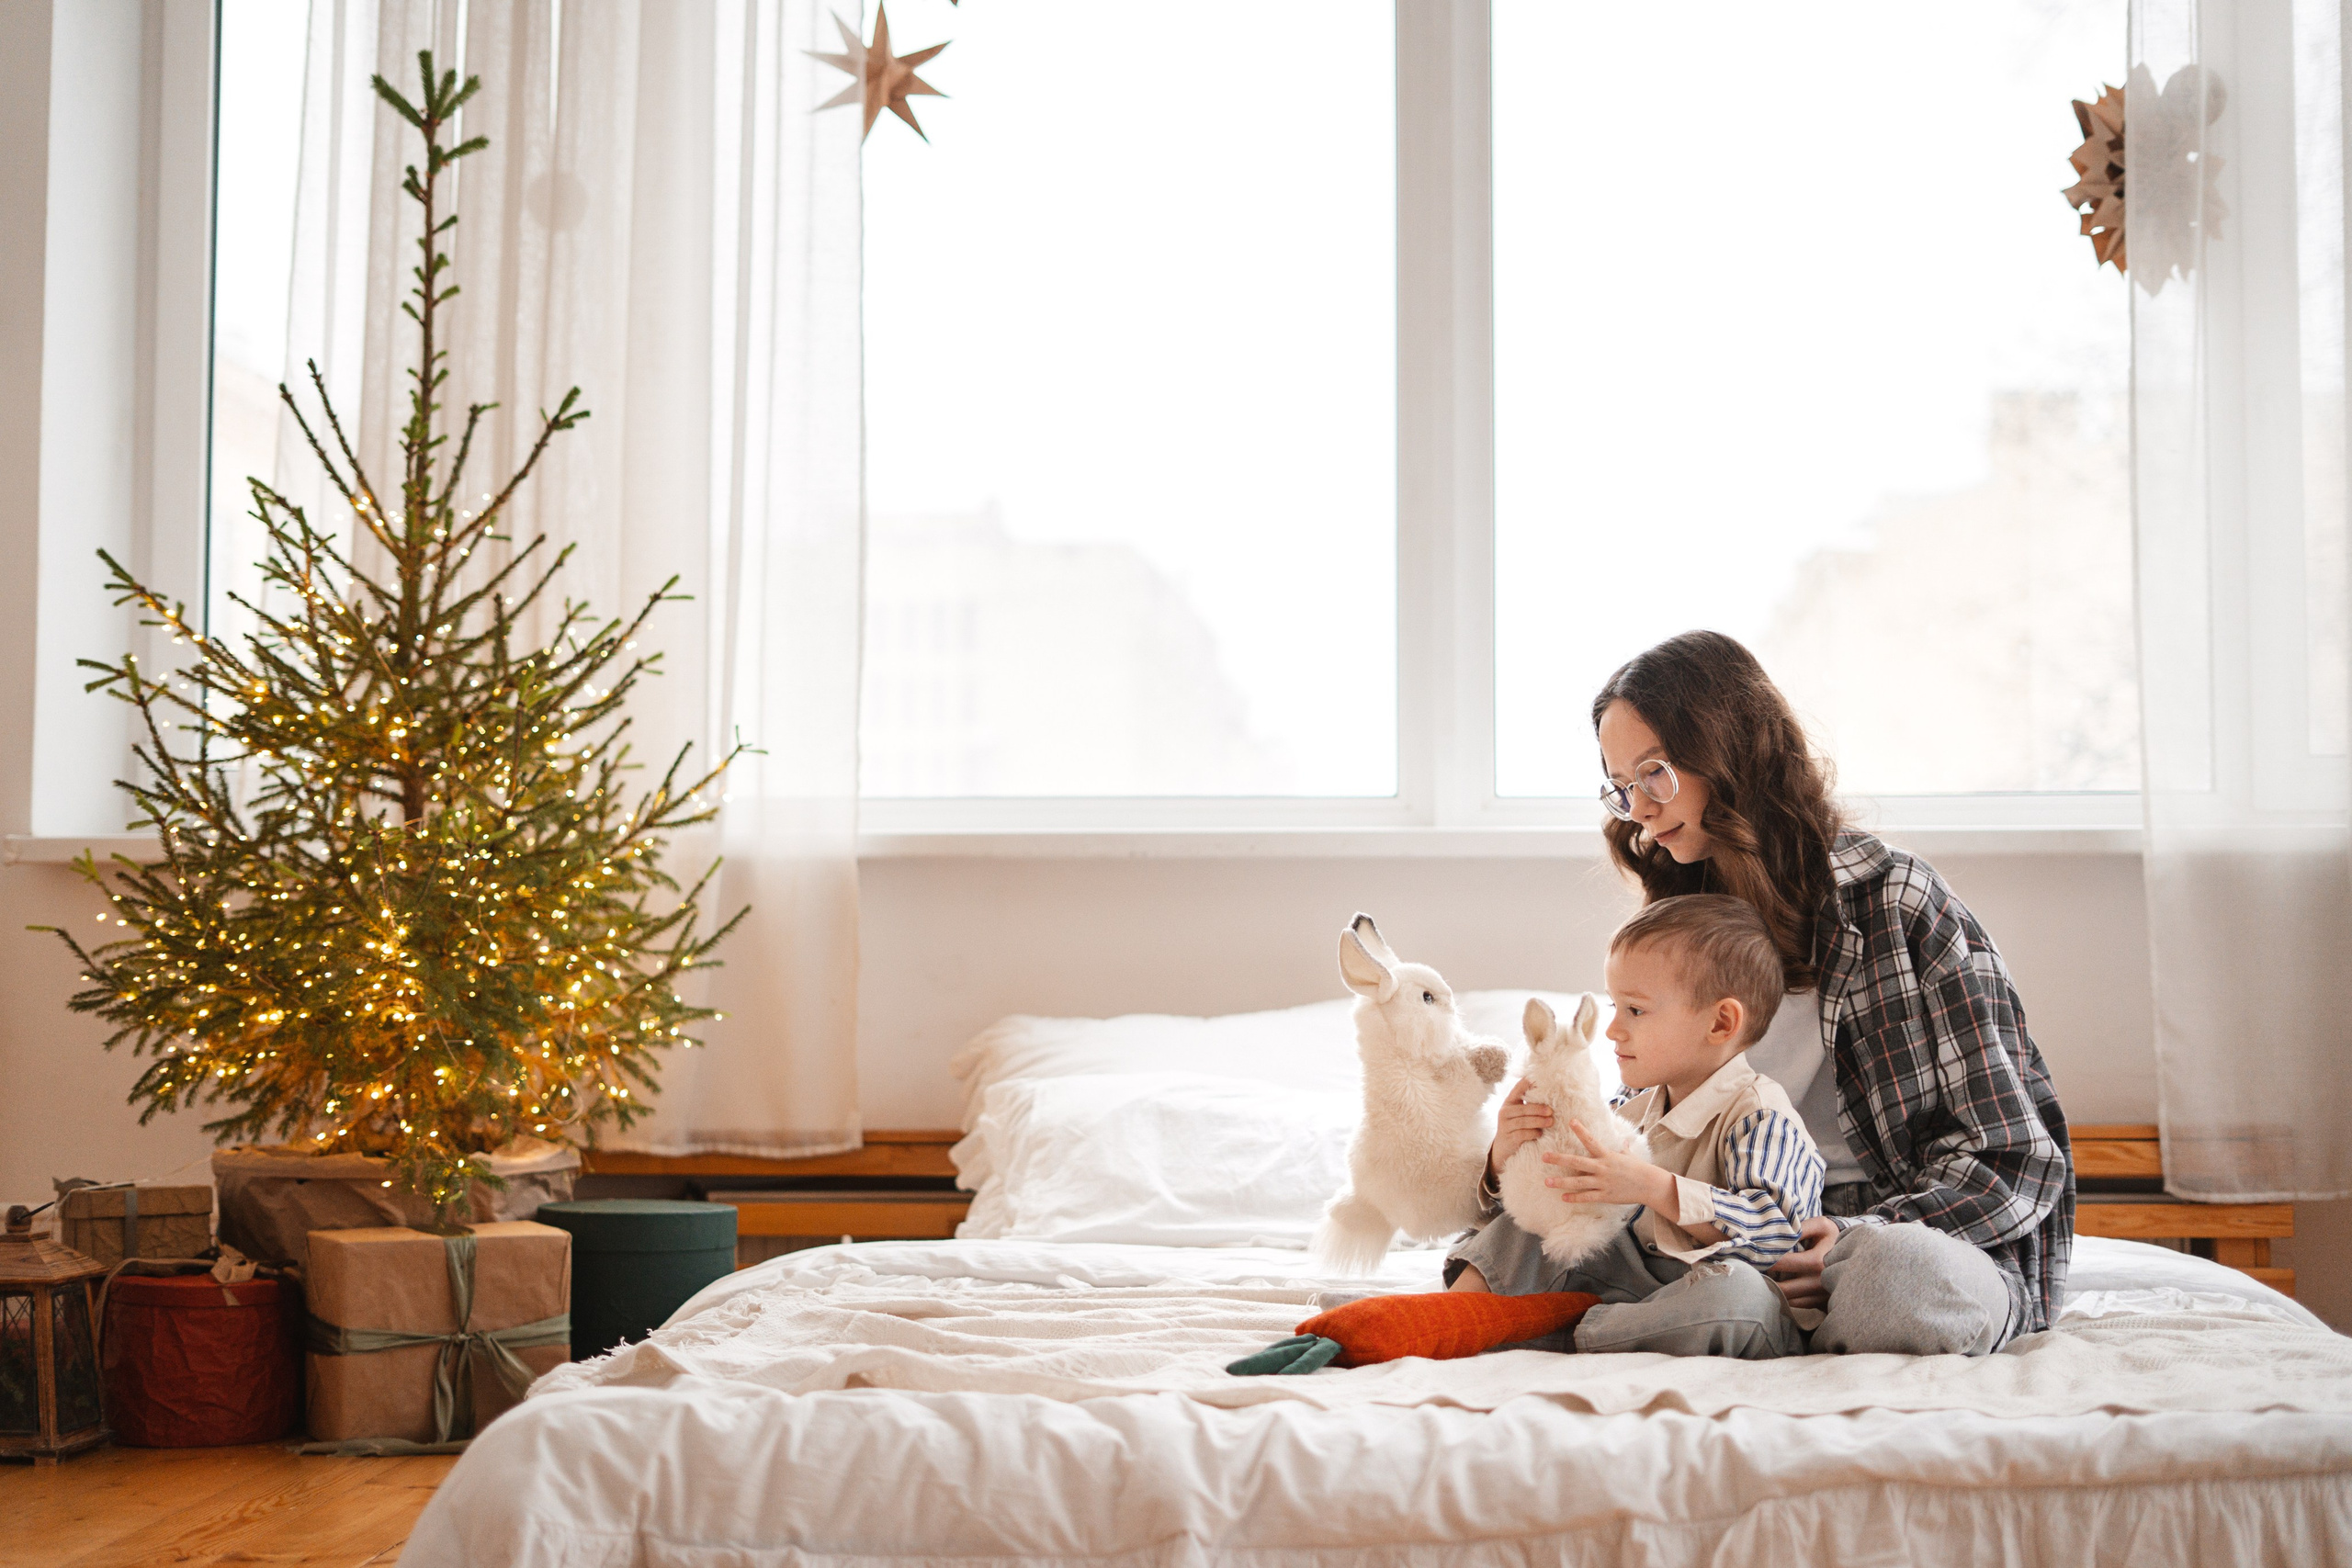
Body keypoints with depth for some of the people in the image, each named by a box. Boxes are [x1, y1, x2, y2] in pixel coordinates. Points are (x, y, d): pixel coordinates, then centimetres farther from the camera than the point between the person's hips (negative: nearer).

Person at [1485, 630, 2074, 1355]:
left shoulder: (1894, 900, -7)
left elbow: (2018, 1155, -8)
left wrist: (1864, 1240, -24)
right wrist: (1521, 1154, -11)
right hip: (1758, 1246, 4)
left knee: (1898, 1280, -39)